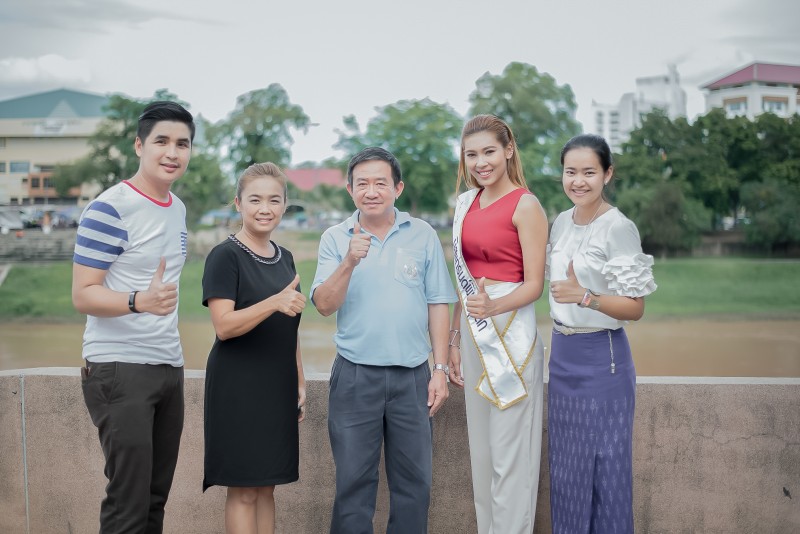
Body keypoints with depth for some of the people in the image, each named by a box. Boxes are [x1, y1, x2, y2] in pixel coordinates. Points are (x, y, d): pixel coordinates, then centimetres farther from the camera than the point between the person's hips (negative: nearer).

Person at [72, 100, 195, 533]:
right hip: (119, 368, -8)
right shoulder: (109, 209, -12)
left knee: (156, 497, 11)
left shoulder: (178, 208, 13)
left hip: (169, 366, 8)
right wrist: (139, 301, -32)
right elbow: (82, 295, -16)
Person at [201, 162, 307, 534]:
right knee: (243, 489, -2)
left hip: (277, 387, 6)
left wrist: (299, 382, 13)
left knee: (266, 487, 11)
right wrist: (274, 302, -30)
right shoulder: (225, 256, -9)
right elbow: (224, 326, -18)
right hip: (238, 387, -6)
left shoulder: (285, 258, 12)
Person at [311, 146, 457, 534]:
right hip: (355, 375, -1)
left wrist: (440, 369, 1)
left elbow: (437, 305, 4)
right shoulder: (335, 238, 2)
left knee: (414, 483, 9)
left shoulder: (423, 235, 3)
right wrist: (349, 262, -22)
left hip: (412, 375, 1)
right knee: (353, 481, 7)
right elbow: (324, 305, -7)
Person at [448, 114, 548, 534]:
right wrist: (454, 340, 12)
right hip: (474, 336, 7)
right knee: (481, 450, 14)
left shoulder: (526, 205, -10)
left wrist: (493, 307, -30)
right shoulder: (466, 203, 10)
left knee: (510, 454, -2)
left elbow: (534, 285, -13)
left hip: (511, 336, -7)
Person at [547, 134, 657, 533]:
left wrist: (584, 296, -29)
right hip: (562, 354, 7)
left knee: (604, 465, 3)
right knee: (565, 466, 14)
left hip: (601, 356, -7)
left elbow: (634, 308, -14)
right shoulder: (561, 222, 7)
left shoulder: (619, 228, -14)